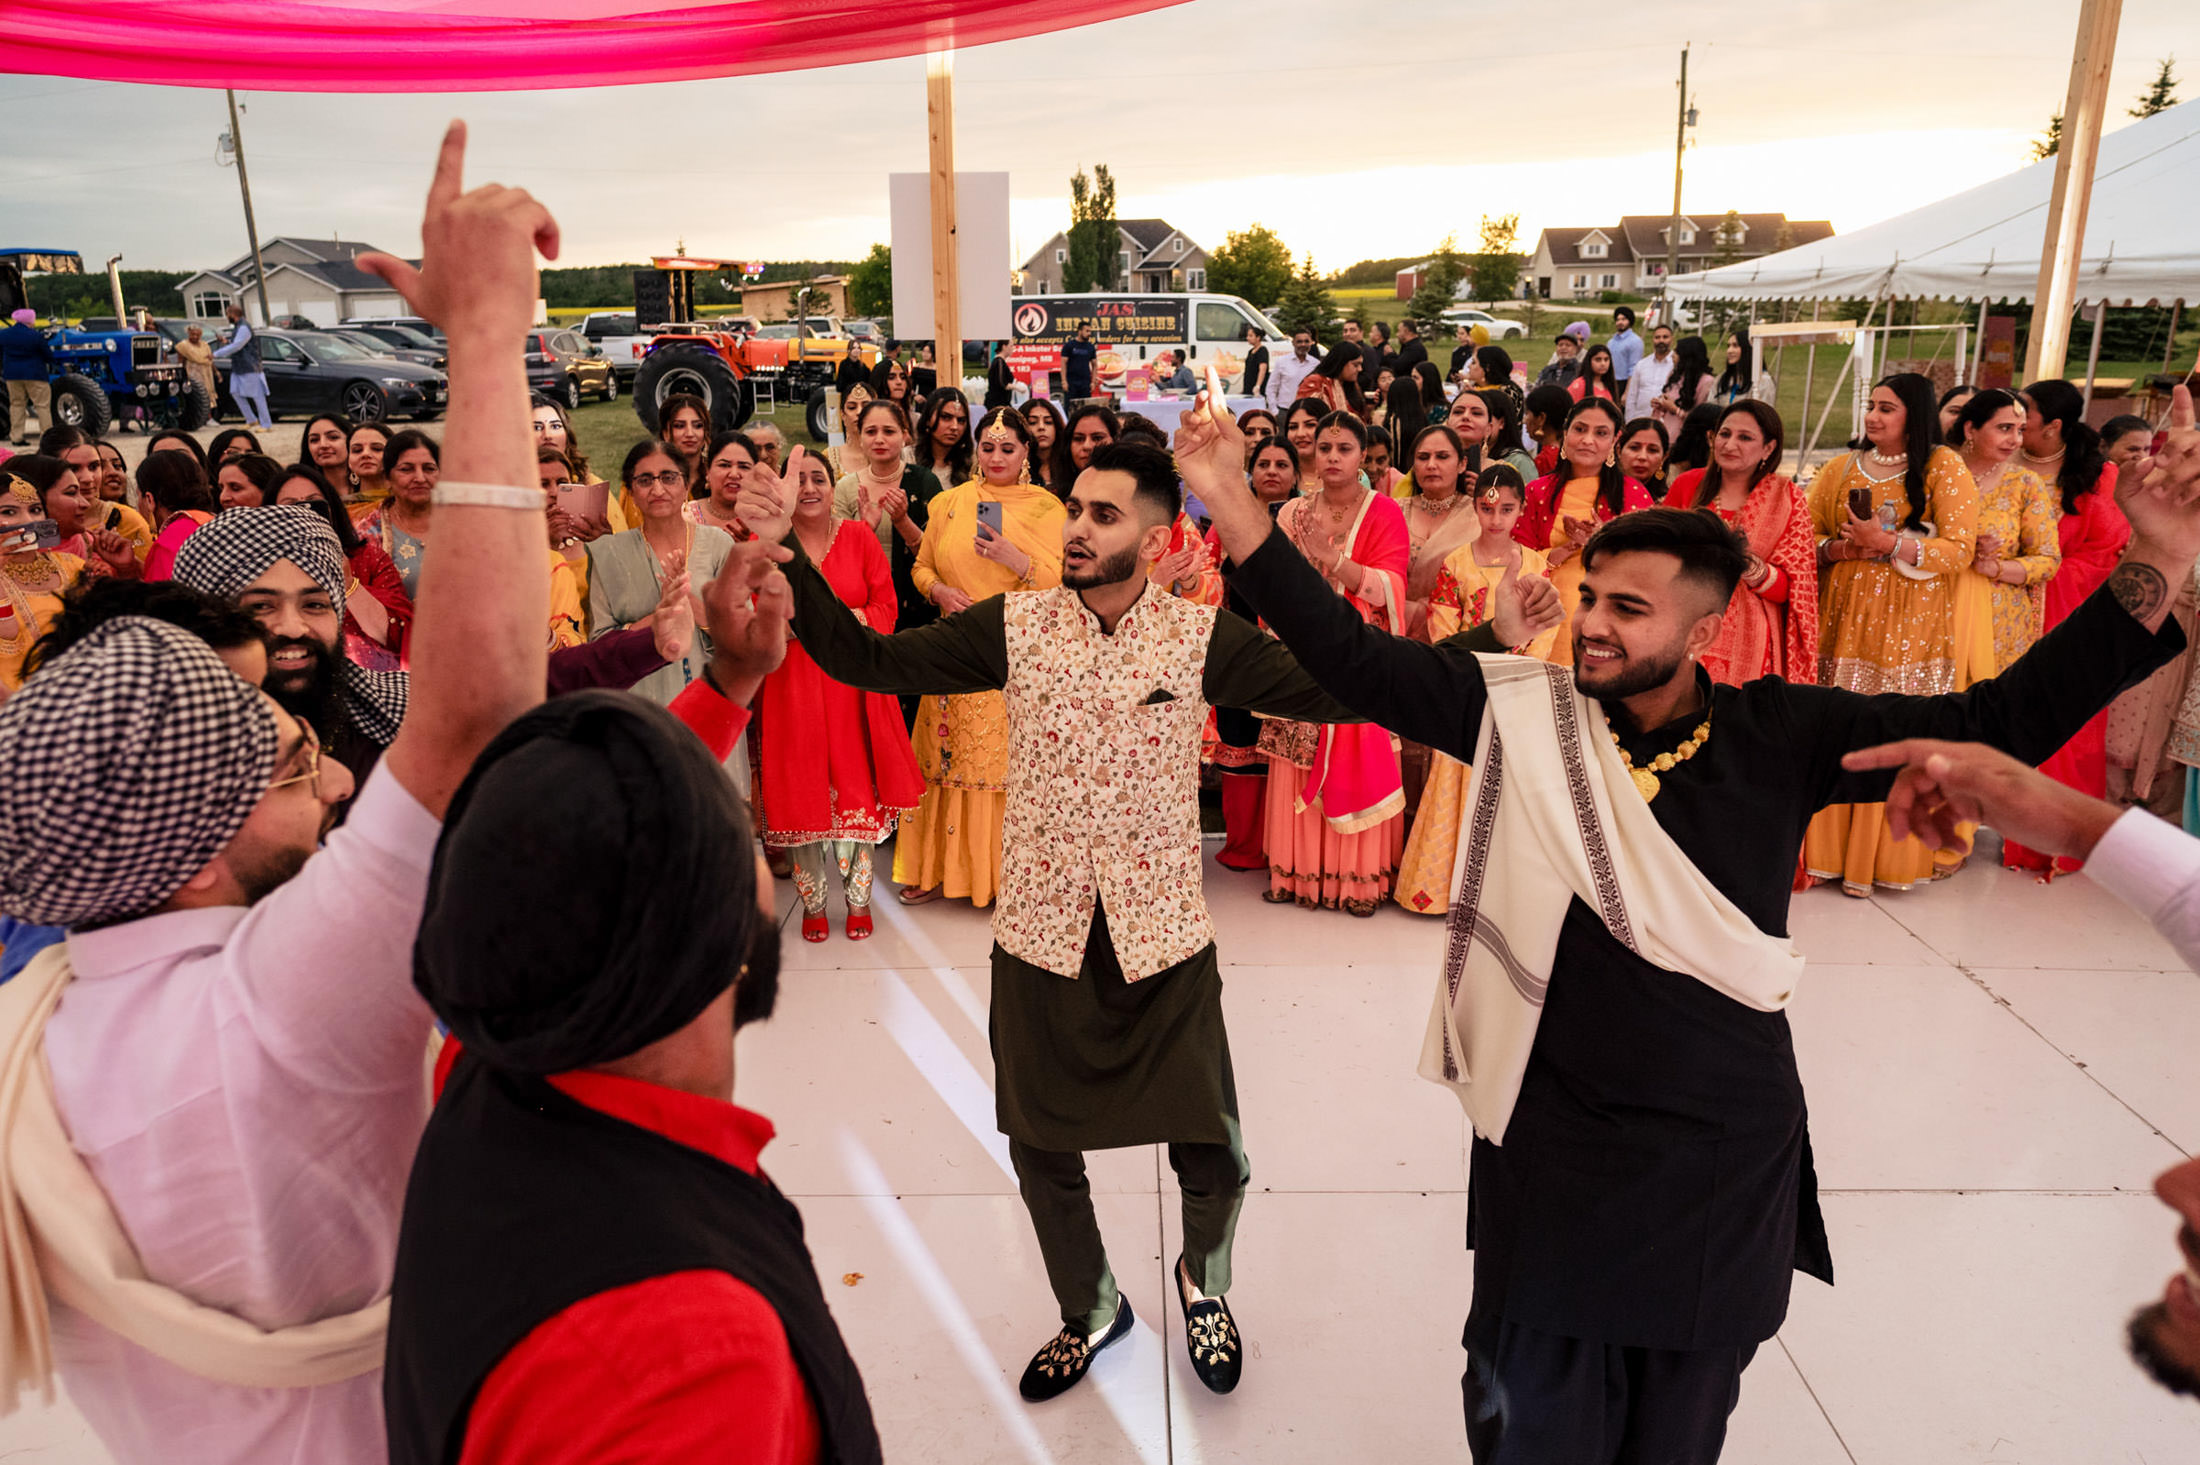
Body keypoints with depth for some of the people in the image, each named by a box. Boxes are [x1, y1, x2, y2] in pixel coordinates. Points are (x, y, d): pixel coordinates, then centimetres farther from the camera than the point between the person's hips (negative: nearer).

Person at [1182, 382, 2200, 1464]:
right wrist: (1233, 502, -21)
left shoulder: (1781, 736, -6)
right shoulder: (1524, 715, -9)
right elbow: (1352, 657, -14)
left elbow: (1998, 725, -6)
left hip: (1726, 1157, 1)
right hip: (1552, 1151, -1)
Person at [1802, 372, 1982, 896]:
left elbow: (1959, 551, -6)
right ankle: (1829, 846, 10)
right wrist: (1839, 548, -8)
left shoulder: (1944, 468, 1)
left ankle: (1880, 856, 9)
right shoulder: (1842, 468, 11)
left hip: (1910, 624, -3)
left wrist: (1888, 543, -15)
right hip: (1845, 619, 3)